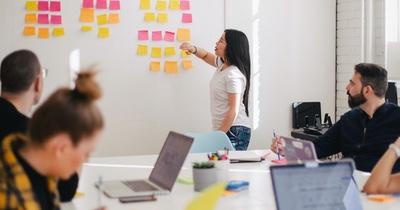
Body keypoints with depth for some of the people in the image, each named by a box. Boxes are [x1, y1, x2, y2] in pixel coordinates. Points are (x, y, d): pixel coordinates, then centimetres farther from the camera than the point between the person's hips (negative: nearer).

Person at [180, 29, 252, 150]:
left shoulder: (233, 75, -18)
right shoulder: (222, 64, 9)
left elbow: (234, 110, -20)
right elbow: (206, 56, 30)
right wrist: (193, 49, 7)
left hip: (234, 131, -9)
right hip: (223, 129, 9)